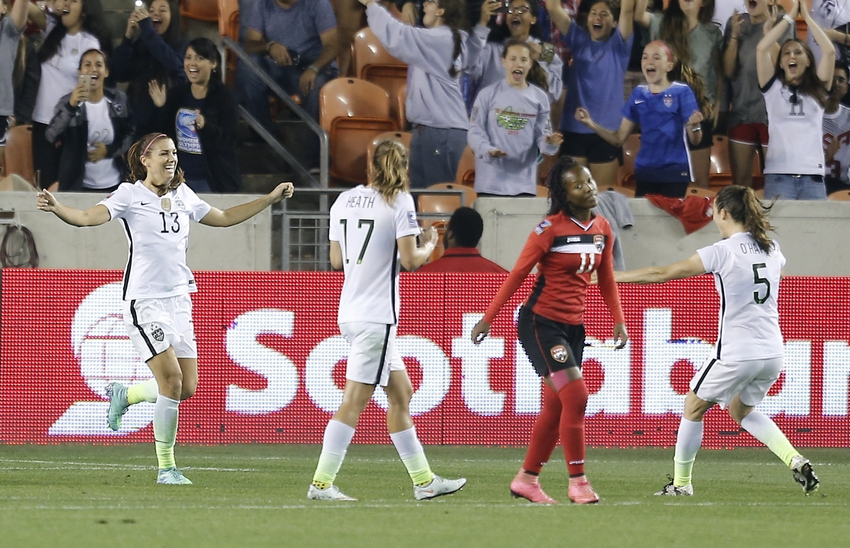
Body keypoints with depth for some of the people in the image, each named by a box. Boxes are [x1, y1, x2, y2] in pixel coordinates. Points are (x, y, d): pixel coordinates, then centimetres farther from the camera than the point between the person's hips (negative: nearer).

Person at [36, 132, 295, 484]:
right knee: (171, 379, -16)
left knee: (187, 388, 1)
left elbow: (223, 218, 27)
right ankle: (166, 467, -6)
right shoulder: (130, 195, -5)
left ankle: (124, 395, 28)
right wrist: (57, 209, -39)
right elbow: (87, 217, -19)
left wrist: (271, 199, 26)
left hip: (179, 298, 7)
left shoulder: (182, 195, 12)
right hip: (144, 301, -7)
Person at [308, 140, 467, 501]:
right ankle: (321, 483, -9)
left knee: (401, 393, 14)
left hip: (351, 311, 8)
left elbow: (336, 260, 14)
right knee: (353, 403, -7)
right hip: (376, 316, -8)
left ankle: (423, 480, 17)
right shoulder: (399, 201, -9)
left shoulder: (344, 200, 9)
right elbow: (410, 260, -13)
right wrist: (428, 246, 7)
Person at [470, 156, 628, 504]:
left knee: (555, 407, 10)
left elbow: (606, 279, 15)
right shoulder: (551, 229, -14)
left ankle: (526, 480, 21)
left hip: (573, 327, 7)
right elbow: (518, 274, -10)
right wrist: (488, 318, -10)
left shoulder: (602, 229, 5)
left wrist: (618, 320, 4)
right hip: (541, 322, -7)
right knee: (576, 396, -15)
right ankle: (578, 482, -8)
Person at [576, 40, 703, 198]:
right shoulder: (639, 94, 8)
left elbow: (695, 140, -7)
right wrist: (590, 123, -4)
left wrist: (694, 126, -29)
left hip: (674, 171, -4)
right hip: (645, 171, 4)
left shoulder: (681, 92, -5)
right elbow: (618, 138, 10)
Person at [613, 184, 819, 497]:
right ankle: (795, 460, 6)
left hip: (736, 353, -6)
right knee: (741, 410, 26)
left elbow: (662, 274, -9)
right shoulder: (771, 248, 6)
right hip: (772, 352, 6)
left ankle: (681, 482, 20)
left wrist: (612, 276, -1)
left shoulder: (723, 252, -12)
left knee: (694, 407, 15)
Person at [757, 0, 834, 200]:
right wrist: (790, 16, 7)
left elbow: (830, 51, 3)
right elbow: (762, 49, 1)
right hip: (779, 175, -1)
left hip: (812, 176, 1)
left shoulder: (817, 89, 15)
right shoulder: (773, 87, 12)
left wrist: (806, 16, 9)